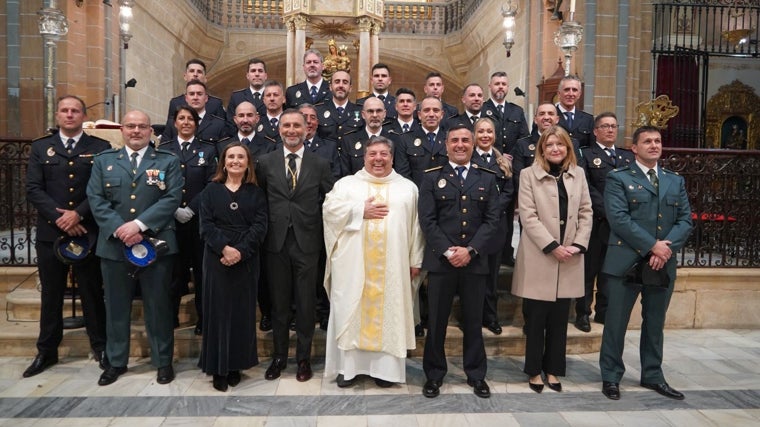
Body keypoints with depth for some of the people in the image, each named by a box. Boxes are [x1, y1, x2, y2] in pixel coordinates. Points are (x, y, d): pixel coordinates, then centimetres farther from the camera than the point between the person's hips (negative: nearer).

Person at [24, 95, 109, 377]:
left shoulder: (100, 148, 4)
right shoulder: (41, 148, 9)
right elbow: (33, 189, 0)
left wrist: (78, 214, -15)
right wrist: (59, 217, -13)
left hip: (87, 232, -2)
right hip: (50, 232, 2)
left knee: (92, 293, 6)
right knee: (51, 294, 11)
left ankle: (101, 347, 19)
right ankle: (47, 351, 24)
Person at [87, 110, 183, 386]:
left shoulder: (168, 161, 5)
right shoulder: (104, 161, 11)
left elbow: (172, 198, -7)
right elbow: (96, 199, 1)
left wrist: (139, 224, -17)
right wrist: (119, 229, -14)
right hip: (114, 245, 2)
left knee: (158, 305, 6)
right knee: (116, 306, 12)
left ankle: (163, 361, 21)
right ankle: (116, 362, 28)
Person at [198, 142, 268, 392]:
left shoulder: (256, 193, 8)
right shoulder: (210, 190, 8)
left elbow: (260, 226, -3)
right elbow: (206, 225, -2)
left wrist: (240, 251, -16)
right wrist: (224, 248, -18)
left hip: (246, 260, 1)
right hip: (216, 259, 0)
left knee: (242, 311, 5)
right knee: (218, 310, 3)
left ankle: (235, 365, 18)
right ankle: (218, 368, 14)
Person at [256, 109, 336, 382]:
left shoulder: (320, 165, 3)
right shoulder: (266, 162, 5)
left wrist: (323, 236, -1)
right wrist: (264, 231, 1)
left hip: (307, 242, -1)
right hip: (276, 242, 1)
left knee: (305, 302, 7)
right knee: (278, 302, 11)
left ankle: (304, 357, 23)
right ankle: (279, 356, 27)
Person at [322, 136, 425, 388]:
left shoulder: (408, 187, 11)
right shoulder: (347, 183, 9)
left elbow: (417, 225, 8)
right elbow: (329, 208, -4)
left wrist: (416, 260, 2)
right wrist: (361, 210, -11)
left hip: (392, 265, 1)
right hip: (353, 264, 0)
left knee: (389, 311, 4)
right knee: (350, 311, 4)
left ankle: (386, 367, 15)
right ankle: (348, 365, 15)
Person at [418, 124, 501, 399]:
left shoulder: (487, 179, 10)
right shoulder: (432, 178, 5)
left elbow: (492, 220, 2)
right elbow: (427, 220, -3)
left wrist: (470, 250, -11)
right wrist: (447, 251, -13)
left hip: (475, 261, 1)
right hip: (441, 260, -1)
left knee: (474, 321, 10)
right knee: (437, 321, 6)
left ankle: (476, 375, 25)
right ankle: (434, 375, 21)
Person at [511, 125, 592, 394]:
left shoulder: (578, 174, 11)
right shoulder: (529, 174, -2)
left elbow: (586, 213, 9)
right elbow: (528, 216, -9)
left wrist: (578, 245, -5)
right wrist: (553, 247, -15)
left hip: (569, 259, 4)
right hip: (539, 258, -3)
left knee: (559, 318, 10)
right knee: (536, 318, 4)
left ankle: (553, 369, 22)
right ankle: (535, 370, 18)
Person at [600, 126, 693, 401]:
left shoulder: (676, 181, 14)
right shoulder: (618, 178, -2)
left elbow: (685, 219, 6)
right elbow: (618, 218, -14)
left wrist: (668, 245, -12)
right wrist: (652, 246, -17)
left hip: (663, 264, 5)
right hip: (626, 261, -5)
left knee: (655, 323, 16)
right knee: (616, 322, 3)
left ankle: (652, 376, 30)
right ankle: (611, 377, 16)